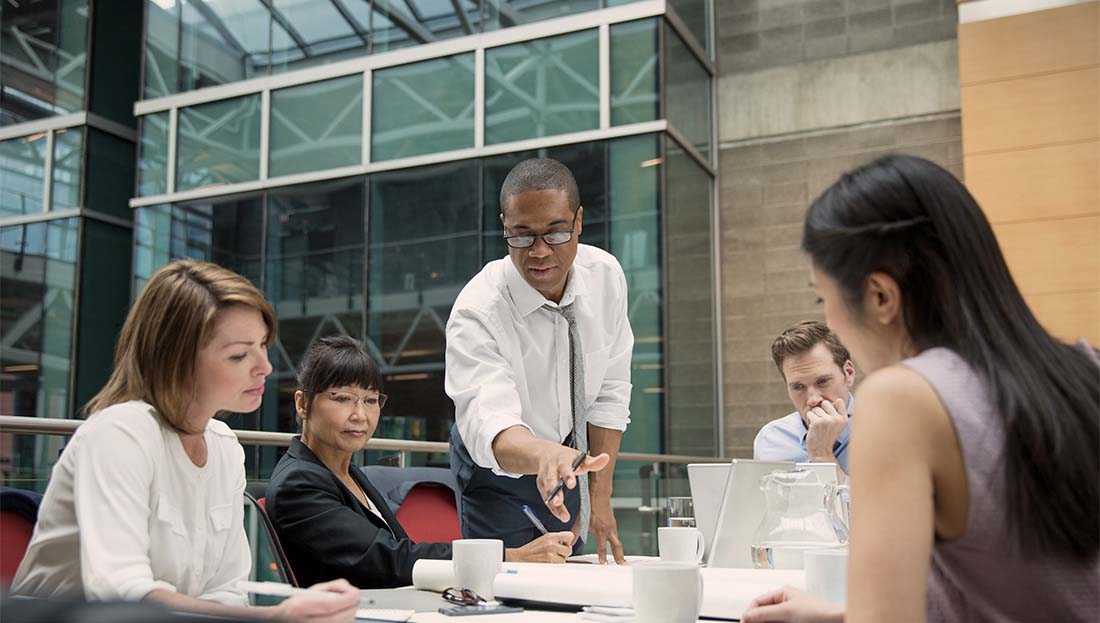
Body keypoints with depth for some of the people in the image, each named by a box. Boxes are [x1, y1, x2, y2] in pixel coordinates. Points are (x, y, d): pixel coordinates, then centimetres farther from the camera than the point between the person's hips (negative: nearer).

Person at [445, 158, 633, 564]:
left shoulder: (606, 276, -14)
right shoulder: (477, 311, -30)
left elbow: (610, 393, -7)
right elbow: (488, 423, -44)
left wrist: (600, 497, -7)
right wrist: (543, 454, -65)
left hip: (567, 458, 4)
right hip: (498, 472, -4)